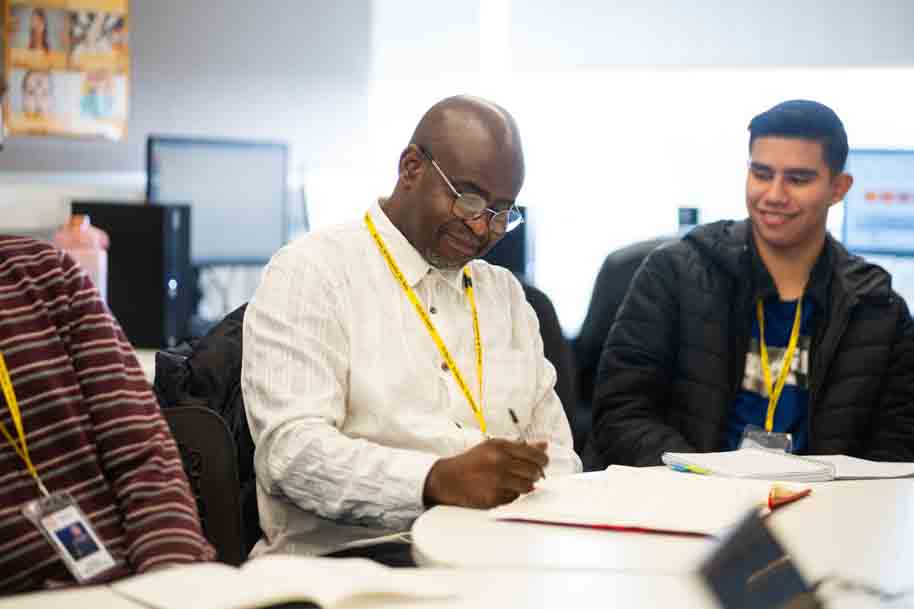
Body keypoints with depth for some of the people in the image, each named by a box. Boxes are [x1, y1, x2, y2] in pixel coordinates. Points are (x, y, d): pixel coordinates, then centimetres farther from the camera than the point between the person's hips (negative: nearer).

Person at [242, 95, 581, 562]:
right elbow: (291, 450, -12)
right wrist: (437, 481, -27)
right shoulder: (311, 272, 0)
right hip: (347, 555, -6)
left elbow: (551, 439, 21)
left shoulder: (505, 292, 22)